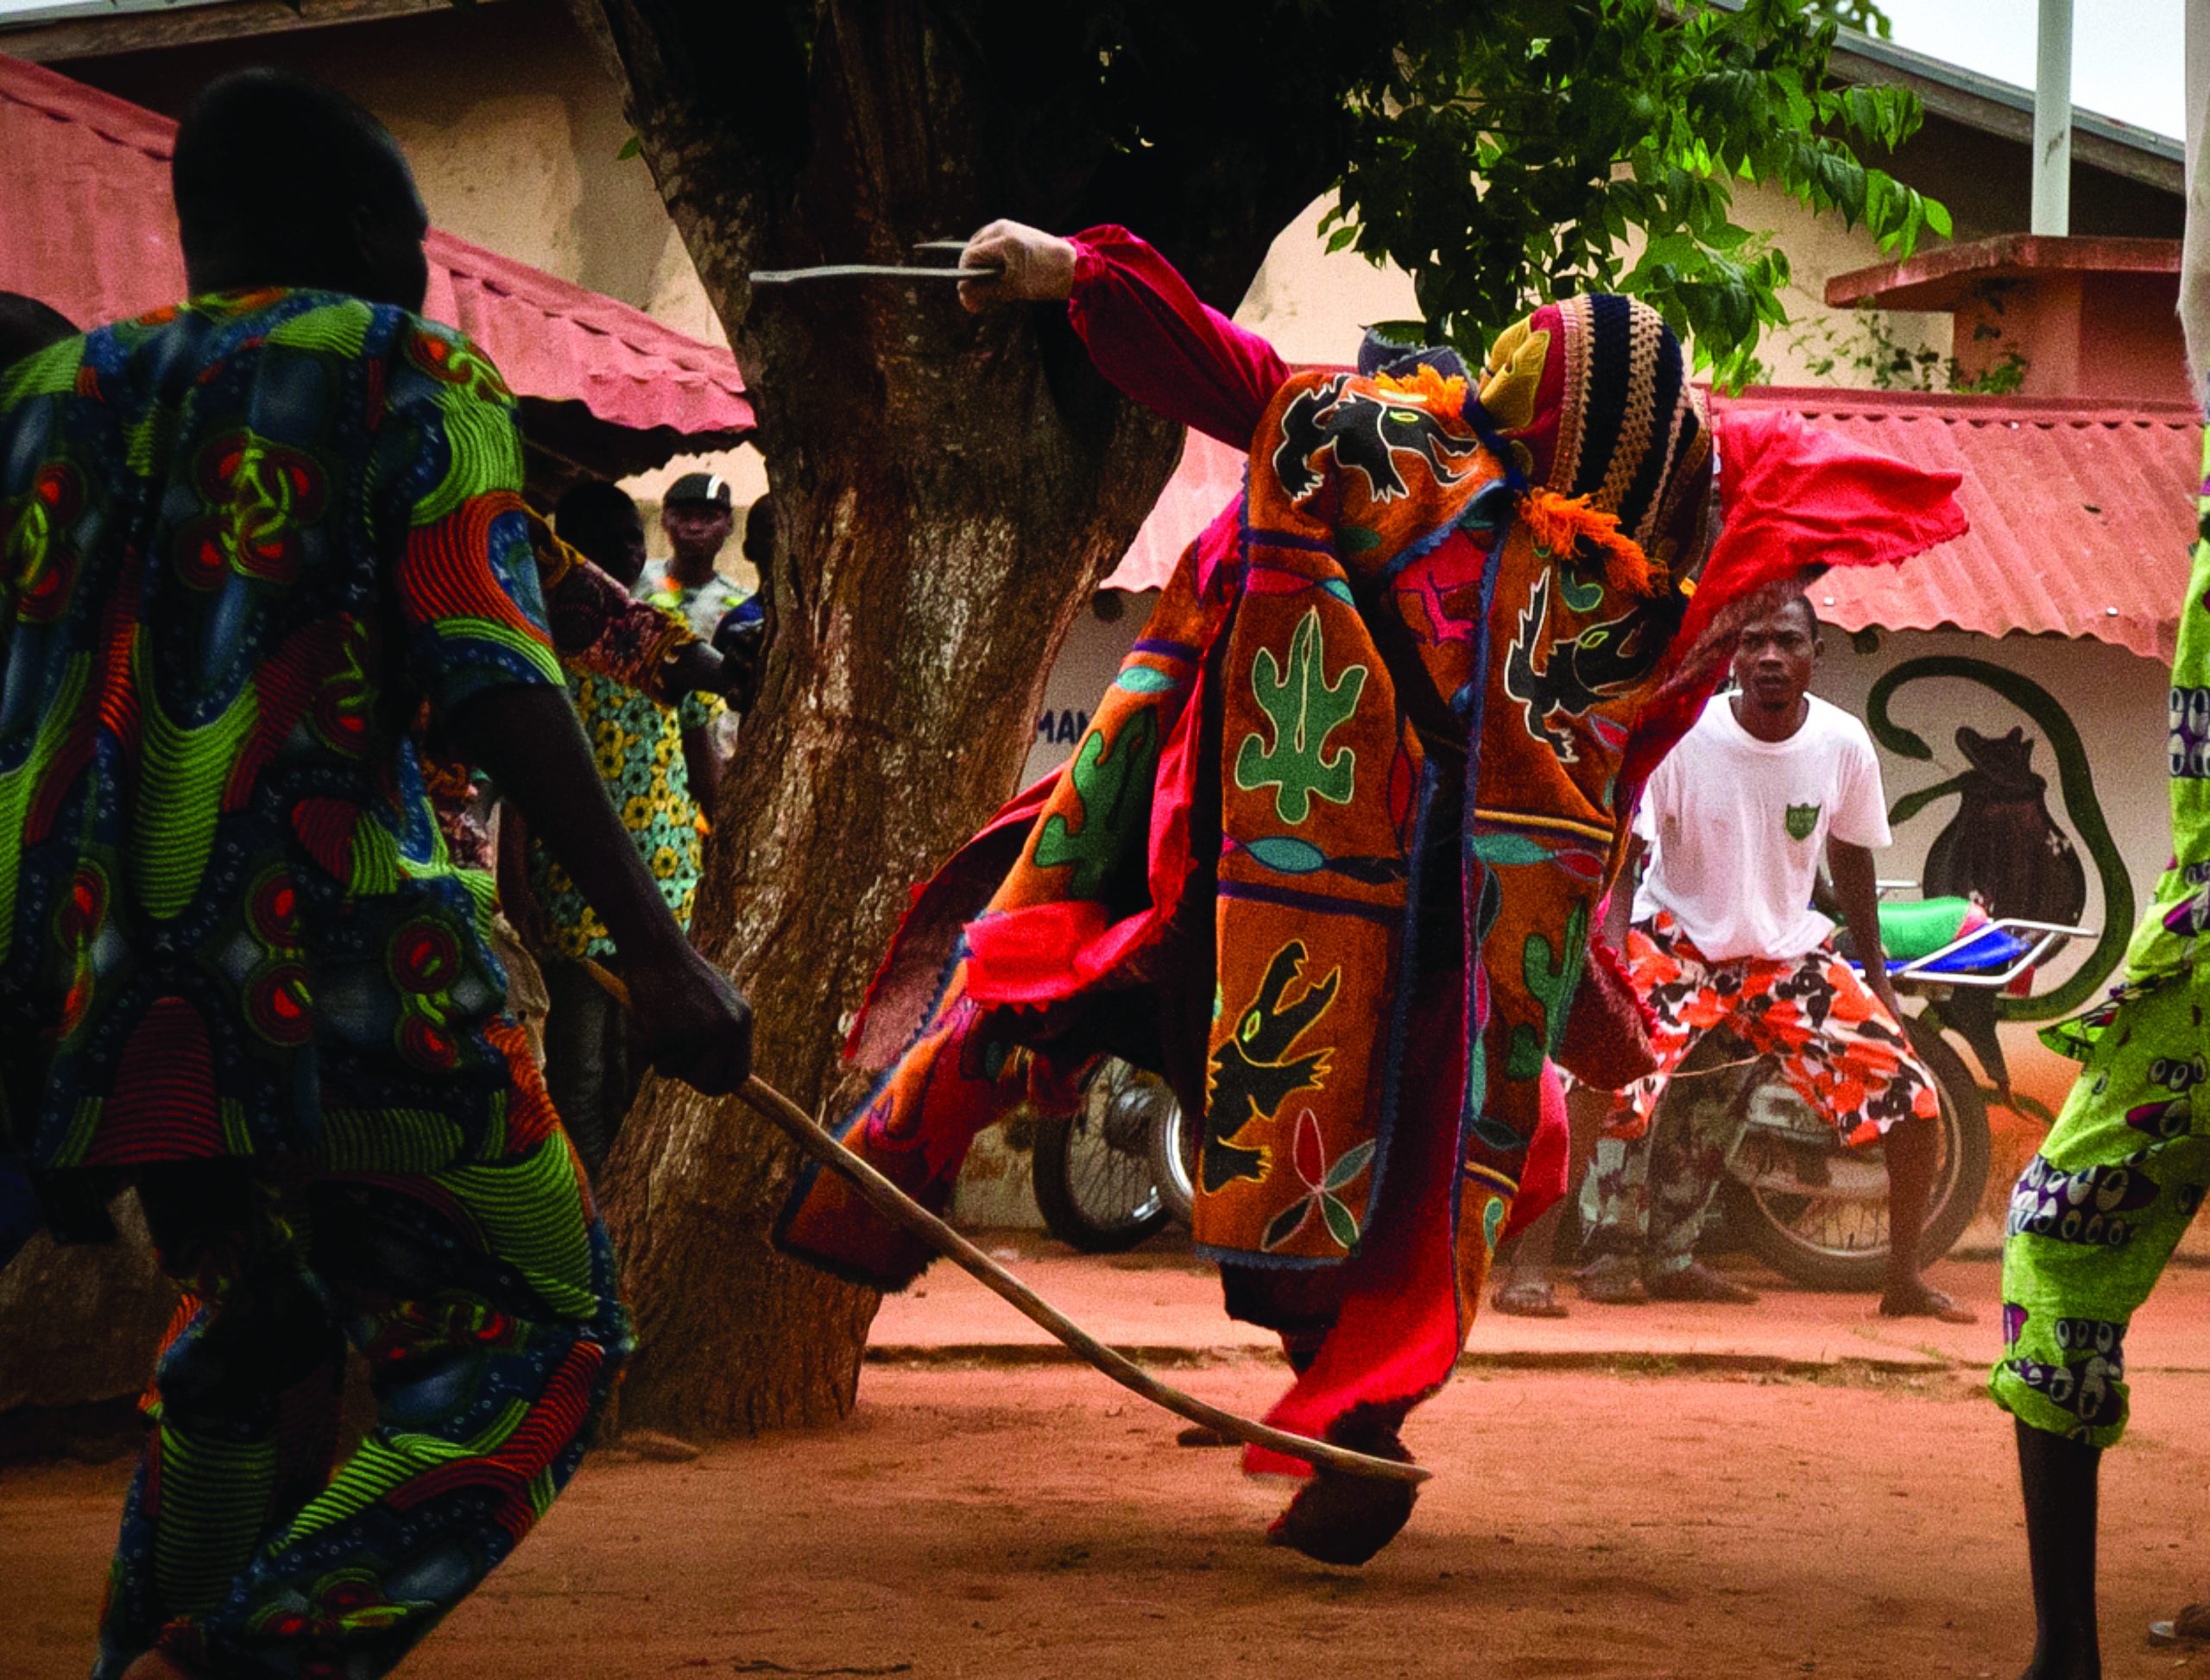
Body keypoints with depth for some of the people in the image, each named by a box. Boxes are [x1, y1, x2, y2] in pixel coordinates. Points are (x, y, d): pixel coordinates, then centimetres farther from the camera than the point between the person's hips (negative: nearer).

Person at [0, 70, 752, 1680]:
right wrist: (658, 946, -14)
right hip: (327, 962, -6)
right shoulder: (408, 378, 3)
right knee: (534, 1335, 2)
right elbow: (488, 680, -10)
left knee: (263, 1319, 26)